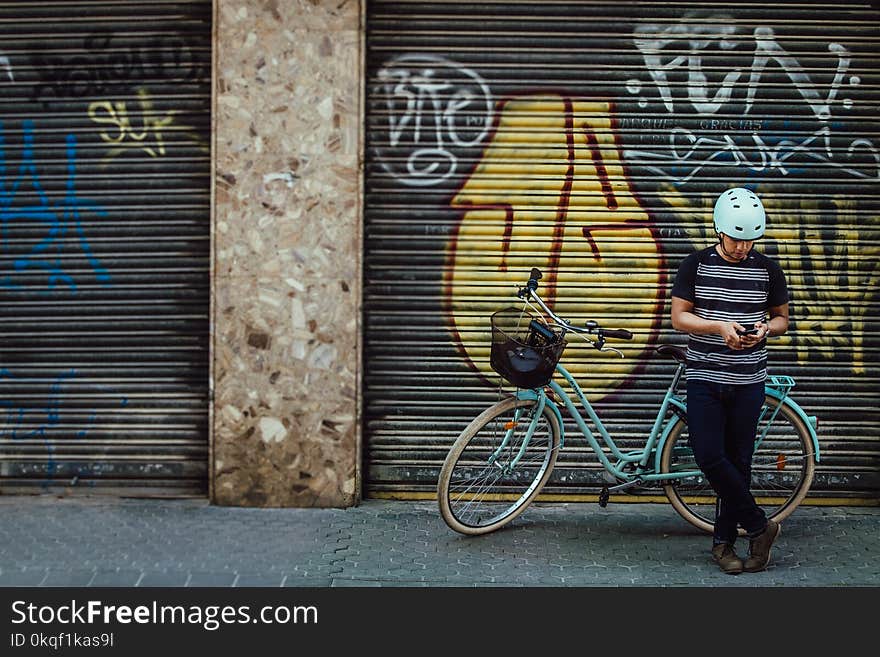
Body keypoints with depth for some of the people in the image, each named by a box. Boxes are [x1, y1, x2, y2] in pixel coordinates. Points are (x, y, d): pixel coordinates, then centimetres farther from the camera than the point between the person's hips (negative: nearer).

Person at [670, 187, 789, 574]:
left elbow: (782, 318, 13)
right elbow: (678, 316, -1)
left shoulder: (767, 269, 3)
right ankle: (759, 526, 6)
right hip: (704, 379, -1)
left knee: (737, 462, 4)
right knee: (709, 457, -11)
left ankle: (724, 541, 16)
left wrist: (766, 329, -10)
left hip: (748, 382, 1)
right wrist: (719, 326, -17)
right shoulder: (696, 264, 0)